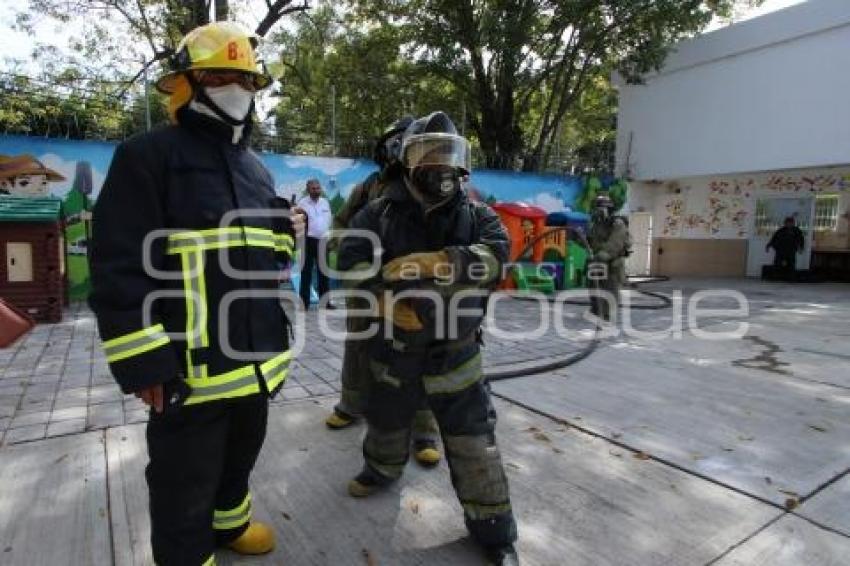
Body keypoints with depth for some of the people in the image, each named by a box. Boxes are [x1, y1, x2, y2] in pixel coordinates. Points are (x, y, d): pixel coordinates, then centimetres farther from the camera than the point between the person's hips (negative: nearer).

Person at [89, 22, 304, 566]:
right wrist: (143, 358, -18)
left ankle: (230, 521, 52)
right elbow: (120, 263, -14)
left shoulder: (255, 168, 14)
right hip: (190, 364, -7)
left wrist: (285, 234, -1)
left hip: (255, 355, 8)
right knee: (184, 485, 8)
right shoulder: (149, 155, -8)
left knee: (241, 452, 27)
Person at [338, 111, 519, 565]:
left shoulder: (475, 215, -1)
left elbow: (494, 254, -19)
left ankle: (493, 530, 24)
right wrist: (386, 301, -23)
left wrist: (428, 264, -26)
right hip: (394, 347, 1)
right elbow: (352, 257, -11)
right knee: (386, 420, 24)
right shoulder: (380, 212, -3)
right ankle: (381, 470, 56)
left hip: (455, 351, 0)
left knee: (474, 442, 5)